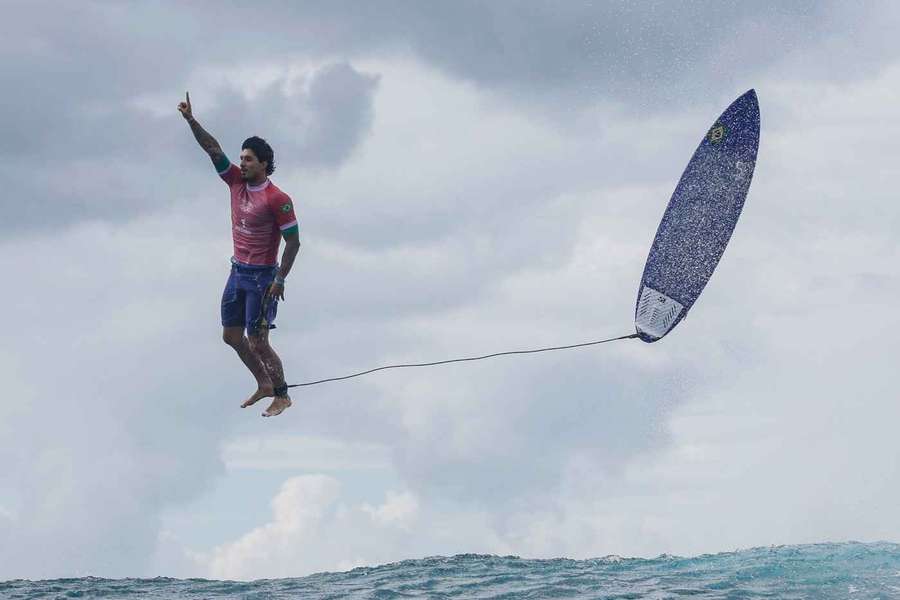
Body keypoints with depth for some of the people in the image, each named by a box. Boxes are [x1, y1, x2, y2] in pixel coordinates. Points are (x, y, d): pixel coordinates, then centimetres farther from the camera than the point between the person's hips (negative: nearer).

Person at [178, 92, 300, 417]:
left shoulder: (277, 199, -17)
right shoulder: (237, 182, 2)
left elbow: (293, 241, -15)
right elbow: (213, 149, -1)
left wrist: (279, 280, -18)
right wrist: (191, 120, -11)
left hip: (262, 277, -8)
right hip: (238, 272, 8)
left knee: (258, 343, -5)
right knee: (231, 336, 14)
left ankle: (282, 395, 10)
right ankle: (264, 384, 30)